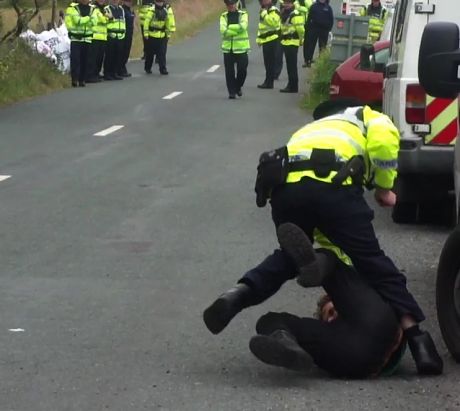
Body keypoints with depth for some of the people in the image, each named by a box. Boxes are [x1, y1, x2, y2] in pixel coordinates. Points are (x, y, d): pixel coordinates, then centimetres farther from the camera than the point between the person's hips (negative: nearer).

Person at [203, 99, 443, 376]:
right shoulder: (373, 119, 30)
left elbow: (327, 237, 44)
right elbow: (383, 139, 0)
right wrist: (385, 187, 16)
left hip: (283, 186, 5)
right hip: (331, 183, -5)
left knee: (290, 256, 30)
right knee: (372, 262, 7)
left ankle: (239, 295, 9)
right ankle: (417, 339, 4)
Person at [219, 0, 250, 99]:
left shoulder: (243, 15, 0)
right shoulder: (223, 16, 4)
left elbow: (243, 27, -18)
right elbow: (223, 31, -11)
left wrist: (229, 27, -14)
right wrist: (237, 30, -16)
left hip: (241, 47, -1)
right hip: (228, 48, 1)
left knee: (242, 69, 1)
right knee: (229, 71, 1)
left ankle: (238, 87, 26)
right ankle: (232, 91, 10)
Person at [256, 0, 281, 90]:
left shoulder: (274, 11, -11)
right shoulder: (262, 10, 18)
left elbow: (274, 22, -26)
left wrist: (265, 14, -23)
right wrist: (259, 38, 22)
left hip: (272, 39, -9)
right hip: (265, 40, 9)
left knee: (270, 62, -7)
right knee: (267, 62, 13)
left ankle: (269, 82, -5)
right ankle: (267, 82, 19)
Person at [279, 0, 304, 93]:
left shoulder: (295, 15, -16)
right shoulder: (285, 14, 16)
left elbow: (300, 29, -19)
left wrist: (301, 40, -11)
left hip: (292, 43, -10)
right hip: (285, 43, 10)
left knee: (292, 66, -8)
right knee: (289, 65, 14)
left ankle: (293, 87, -6)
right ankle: (291, 85, 21)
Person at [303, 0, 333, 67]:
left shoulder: (328, 7, 4)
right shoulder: (314, 6, 3)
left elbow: (331, 19, 7)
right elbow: (309, 17, 3)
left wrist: (329, 28, -2)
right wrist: (308, 27, -4)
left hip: (324, 30, 0)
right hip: (314, 28, 0)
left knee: (323, 47, 6)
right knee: (310, 46, -1)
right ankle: (307, 61, 2)